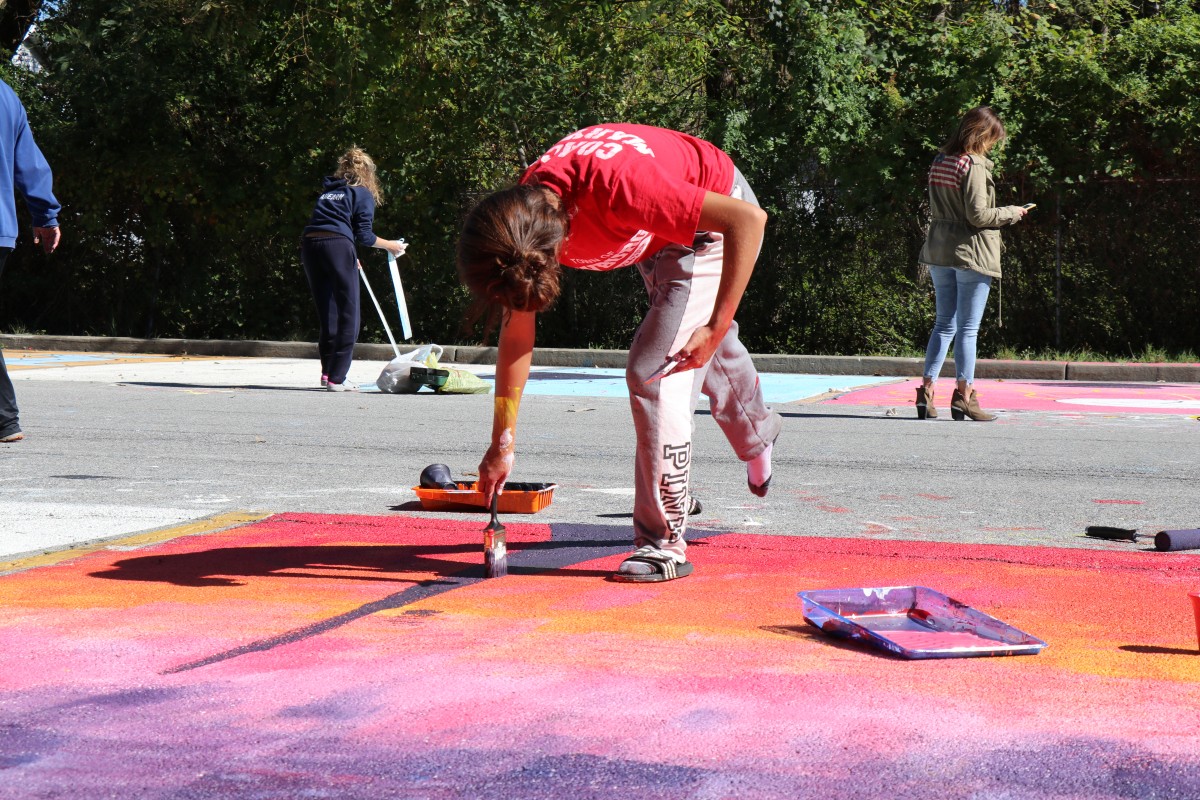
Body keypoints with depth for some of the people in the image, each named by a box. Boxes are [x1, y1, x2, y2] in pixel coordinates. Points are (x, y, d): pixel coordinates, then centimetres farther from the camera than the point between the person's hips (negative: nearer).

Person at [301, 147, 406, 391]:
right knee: (348, 313, -1)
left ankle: (327, 372, 18)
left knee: (327, 313, 15)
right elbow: (364, 235, 2)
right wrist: (390, 245, 18)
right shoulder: (363, 194, 10)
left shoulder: (328, 192, 28)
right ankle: (336, 378, -6)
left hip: (309, 244, 6)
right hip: (338, 246, -6)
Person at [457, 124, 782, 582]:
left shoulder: (617, 188, -45)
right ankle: (757, 435, 63)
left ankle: (665, 545, -10)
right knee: (703, 354, 30)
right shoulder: (517, 221, -23)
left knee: (653, 372, -19)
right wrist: (502, 442, -8)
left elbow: (749, 218, -39)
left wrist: (717, 325, -38)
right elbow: (516, 332, -11)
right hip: (658, 240, 7)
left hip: (716, 224, -7)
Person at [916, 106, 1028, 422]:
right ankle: (964, 395, 0)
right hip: (971, 253, -7)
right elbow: (977, 215, -18)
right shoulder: (974, 165, -14)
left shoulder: (939, 161, 10)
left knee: (944, 323, 12)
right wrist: (1012, 213, -2)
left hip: (939, 252, 7)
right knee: (968, 327, -1)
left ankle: (927, 389, 6)